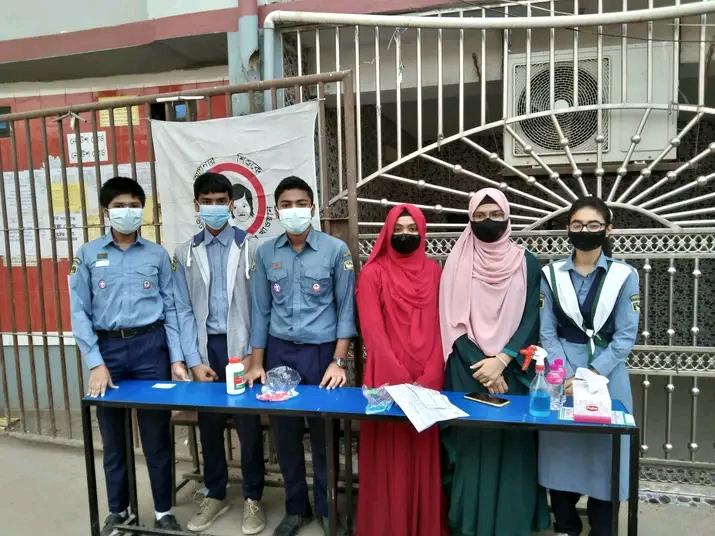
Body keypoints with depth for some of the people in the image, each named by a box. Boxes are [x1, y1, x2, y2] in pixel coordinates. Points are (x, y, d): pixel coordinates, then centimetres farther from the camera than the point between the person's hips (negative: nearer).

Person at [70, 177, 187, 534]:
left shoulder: (157, 254, 4)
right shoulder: (88, 255, 3)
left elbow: (171, 309, 3)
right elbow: (80, 312, 0)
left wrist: (177, 358, -3)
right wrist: (95, 363, -8)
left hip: (151, 346, 0)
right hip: (107, 348, 1)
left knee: (157, 435, 6)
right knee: (113, 438, 13)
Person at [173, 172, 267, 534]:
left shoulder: (251, 248, -3)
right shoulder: (185, 254, 6)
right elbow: (184, 311, 4)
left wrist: (254, 353, -10)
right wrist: (194, 361, -3)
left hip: (242, 347, -3)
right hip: (206, 348, 3)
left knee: (248, 424, 6)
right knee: (209, 425, 13)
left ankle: (252, 498, 24)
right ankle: (215, 495, 31)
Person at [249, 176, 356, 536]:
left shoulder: (335, 249, -5)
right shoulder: (266, 253, 3)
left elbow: (345, 308, -4)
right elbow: (261, 310, 6)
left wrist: (338, 361, -9)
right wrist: (257, 362, 4)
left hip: (321, 351, -2)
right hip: (280, 352, 3)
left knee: (324, 436, 9)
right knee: (285, 435, 12)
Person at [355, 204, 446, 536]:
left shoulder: (432, 271, 8)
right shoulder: (373, 273, -3)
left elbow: (438, 325, 4)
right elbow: (372, 330, -10)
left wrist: (430, 376, -7)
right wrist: (399, 378, -17)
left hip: (427, 380, 3)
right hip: (387, 378, -3)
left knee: (423, 454, 13)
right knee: (389, 456, 5)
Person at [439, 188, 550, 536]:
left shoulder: (526, 263, 2)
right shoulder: (456, 262, 1)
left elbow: (531, 320, -3)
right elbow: (452, 321, -3)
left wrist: (500, 361, -14)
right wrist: (480, 366, -11)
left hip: (512, 370, 1)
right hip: (468, 372, 0)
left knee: (511, 445, 4)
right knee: (471, 445, 3)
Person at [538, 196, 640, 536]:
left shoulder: (624, 276, -2)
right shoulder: (552, 275, 2)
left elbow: (626, 335, -6)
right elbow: (547, 332, 0)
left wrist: (591, 375, -15)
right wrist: (566, 376, -12)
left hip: (607, 375, -1)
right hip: (561, 375, 1)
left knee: (604, 455, 6)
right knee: (561, 453, 7)